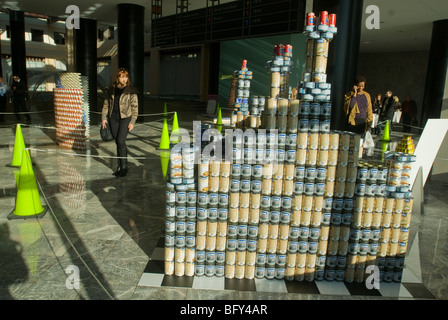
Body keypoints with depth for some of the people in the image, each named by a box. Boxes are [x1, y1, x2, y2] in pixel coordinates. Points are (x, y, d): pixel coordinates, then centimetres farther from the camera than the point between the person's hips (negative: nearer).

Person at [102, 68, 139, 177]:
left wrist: (132, 122, -9)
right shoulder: (112, 90, 9)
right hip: (113, 119, 4)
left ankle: (124, 167, -6)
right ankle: (120, 166, 19)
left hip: (126, 118, -4)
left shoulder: (131, 90, -3)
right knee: (117, 142, 8)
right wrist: (104, 117, 8)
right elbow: (106, 104, 16)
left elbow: (135, 107, -4)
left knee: (121, 141, -16)